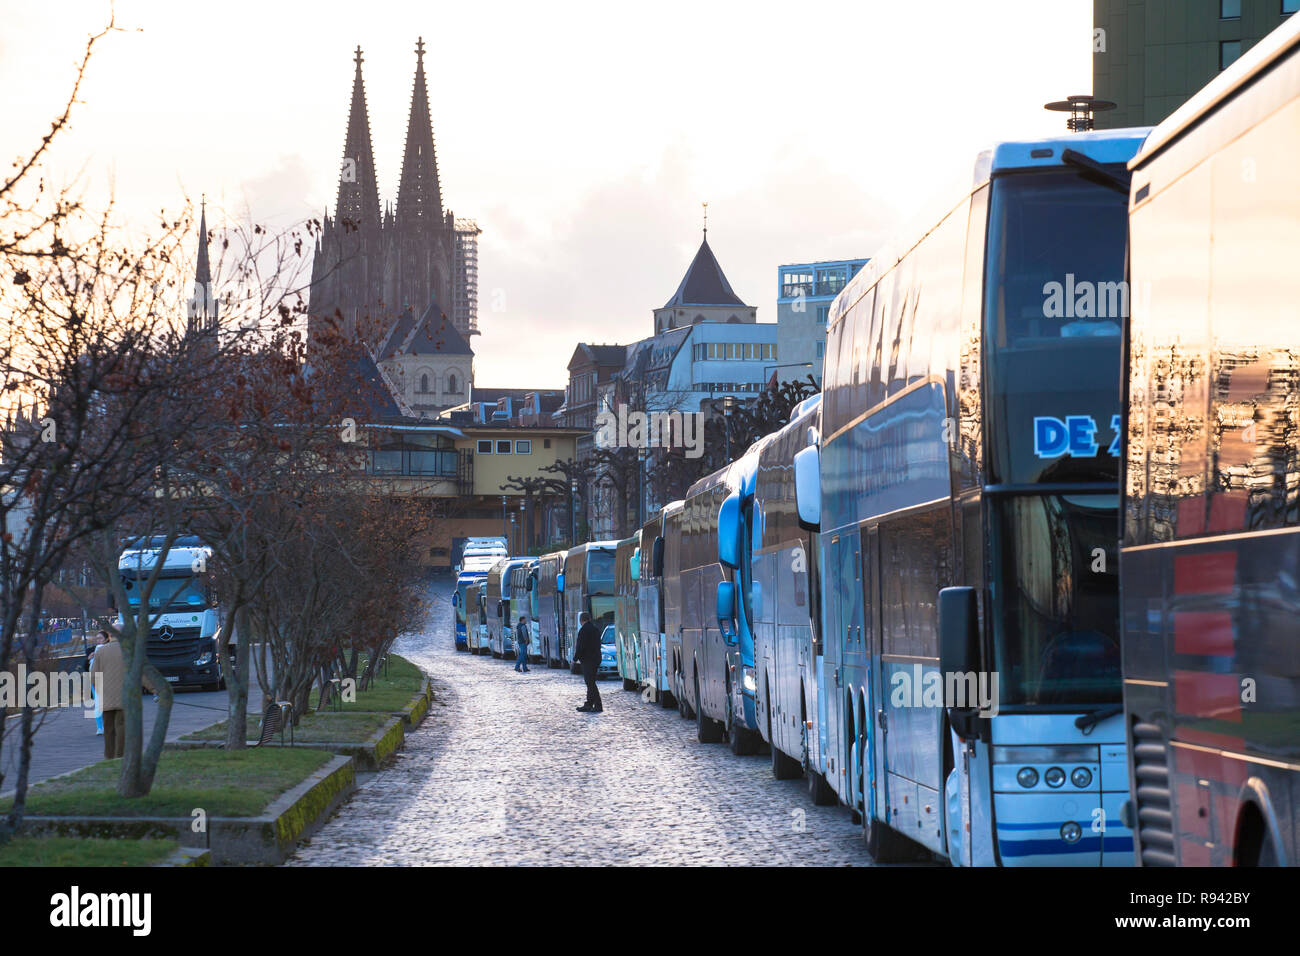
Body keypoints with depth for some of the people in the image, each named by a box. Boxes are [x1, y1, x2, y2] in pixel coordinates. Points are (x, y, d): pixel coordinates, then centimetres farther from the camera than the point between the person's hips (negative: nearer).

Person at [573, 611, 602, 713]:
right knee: (590, 683, 15)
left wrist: (575, 658, -7)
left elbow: (580, 647, -18)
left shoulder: (584, 630, -14)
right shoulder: (595, 629, 14)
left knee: (591, 683, -8)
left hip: (588, 660, -9)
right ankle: (588, 704, 18)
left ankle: (598, 706, -11)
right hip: (596, 659, 9)